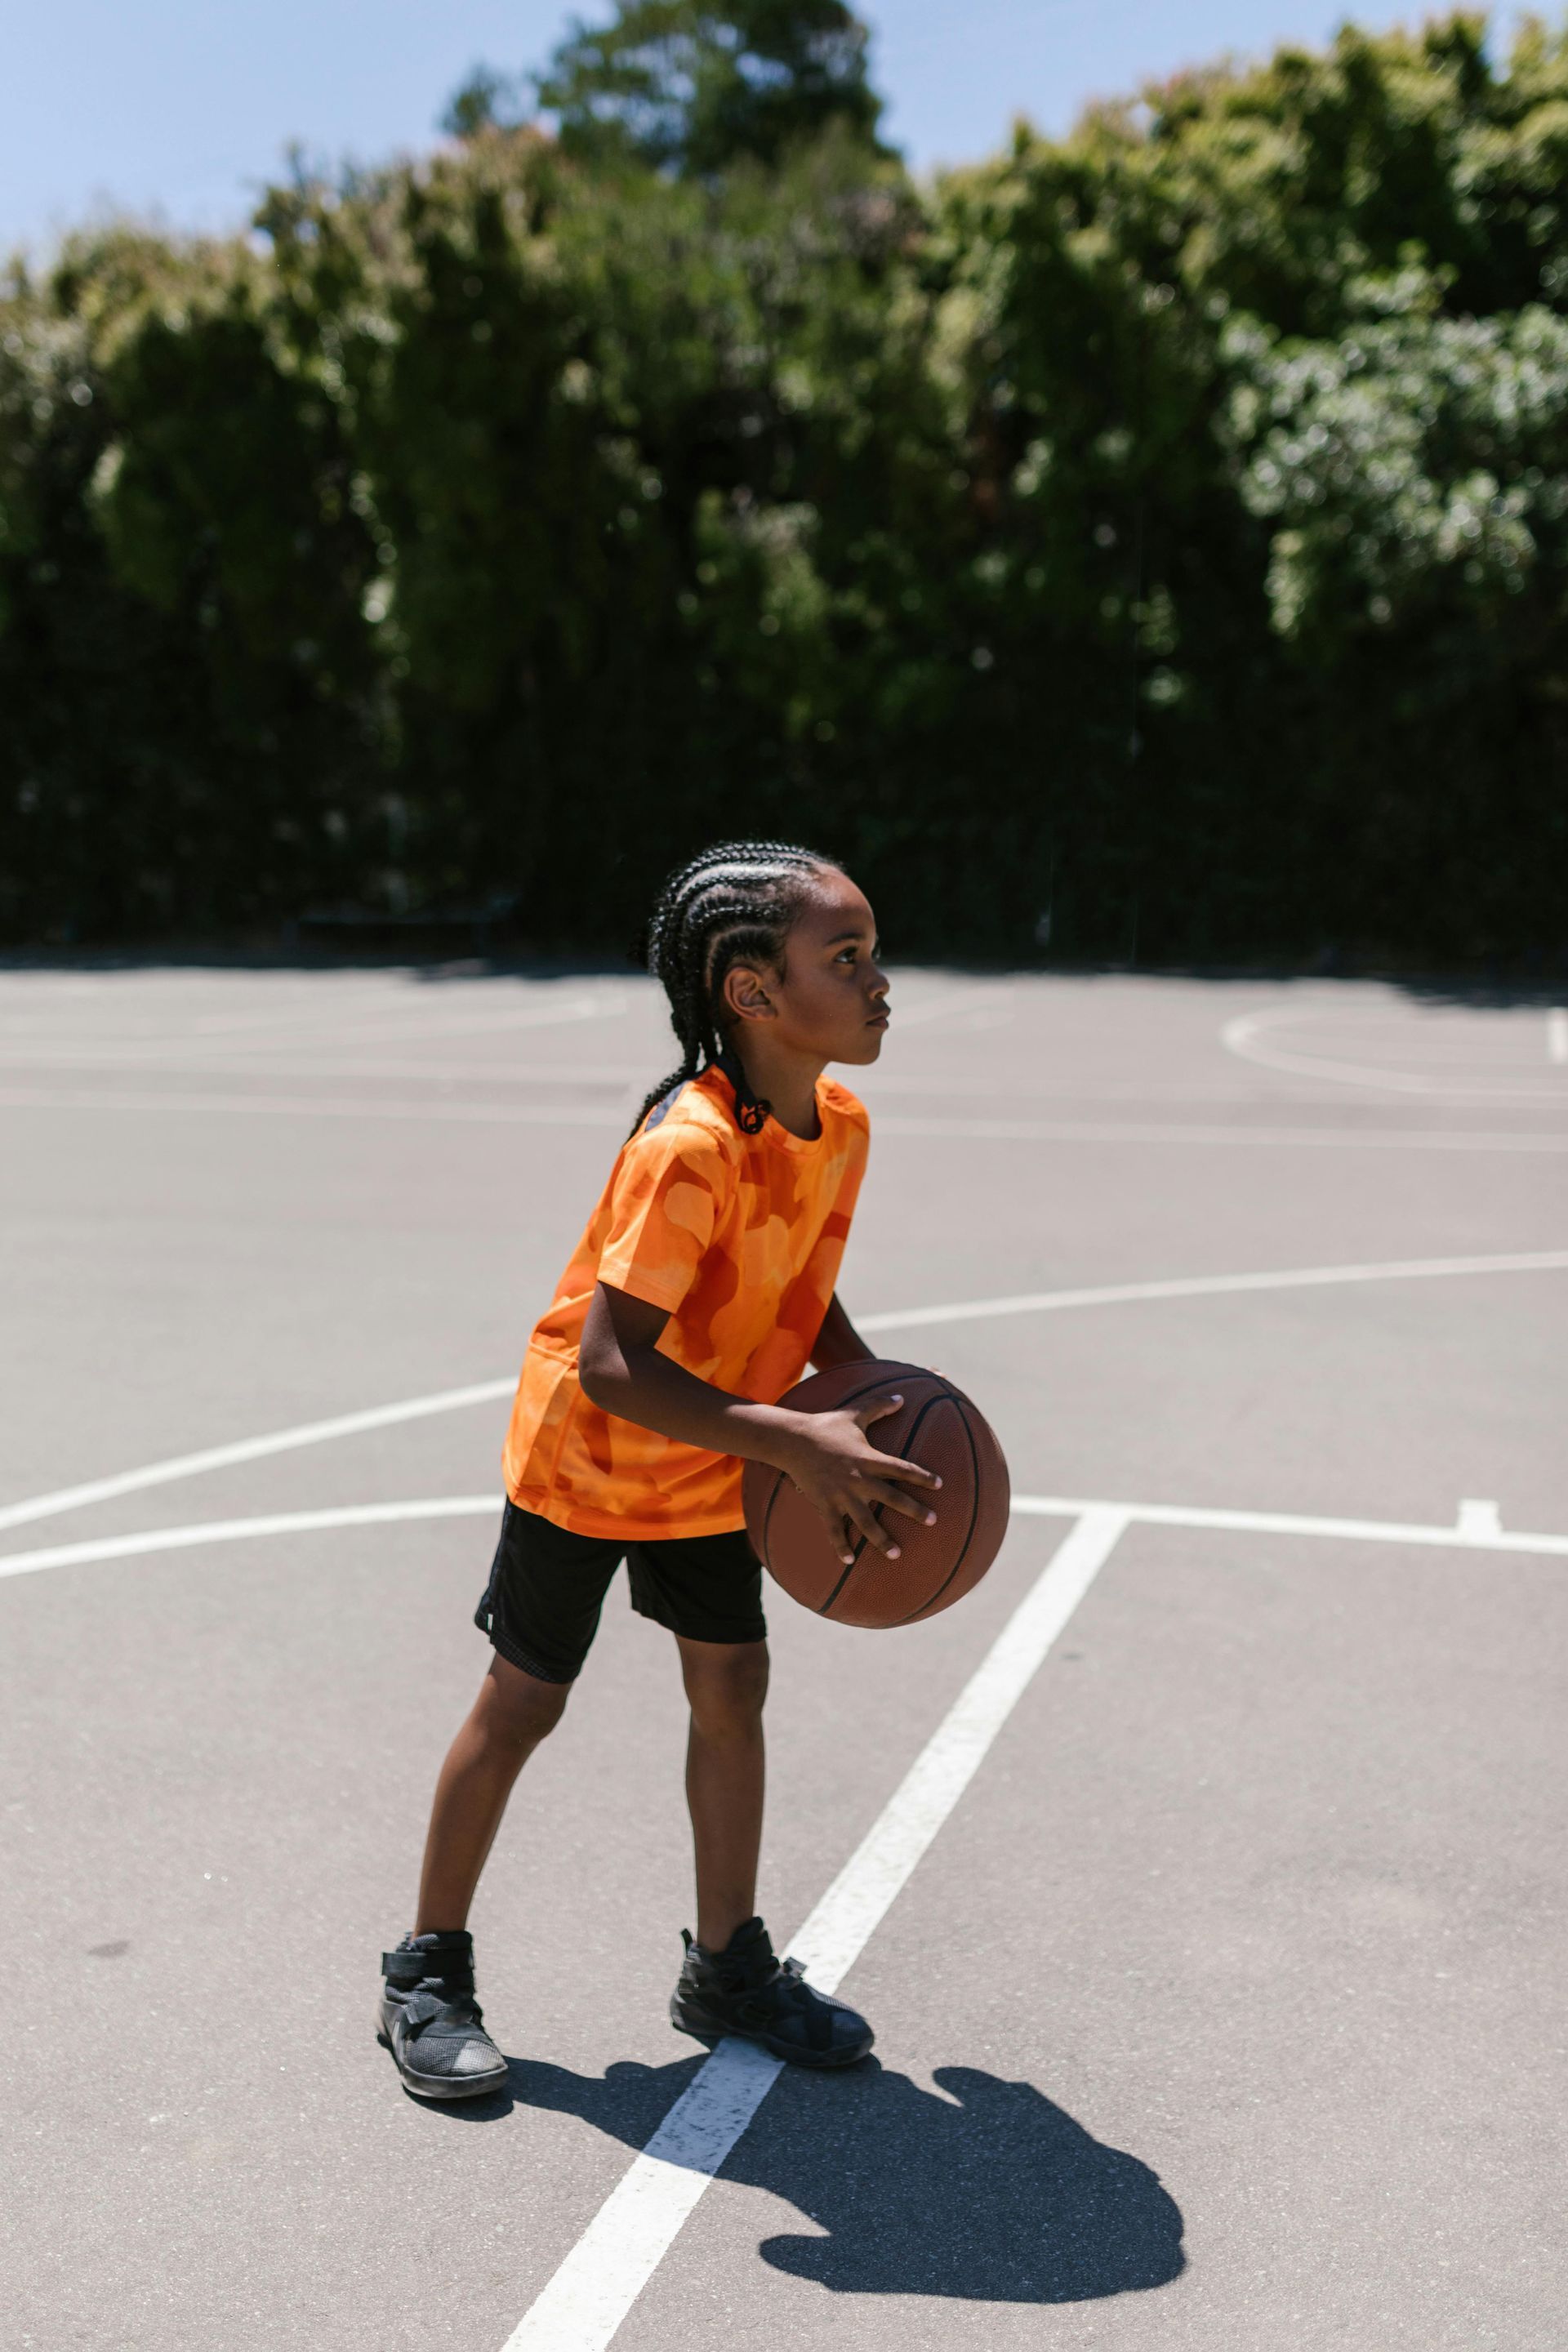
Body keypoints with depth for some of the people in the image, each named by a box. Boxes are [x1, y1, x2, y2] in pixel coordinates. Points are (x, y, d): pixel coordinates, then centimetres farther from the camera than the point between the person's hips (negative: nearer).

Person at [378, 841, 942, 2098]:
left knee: (733, 1690, 10)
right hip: (586, 1460, -6)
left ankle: (728, 1968, 28)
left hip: (712, 1467, 7)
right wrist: (798, 1442, -40)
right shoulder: (690, 1148, -33)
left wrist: (886, 1417, -6)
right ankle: (430, 1971, 25)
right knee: (523, 1704, 6)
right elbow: (609, 1361, -36)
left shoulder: (842, 1125, -8)